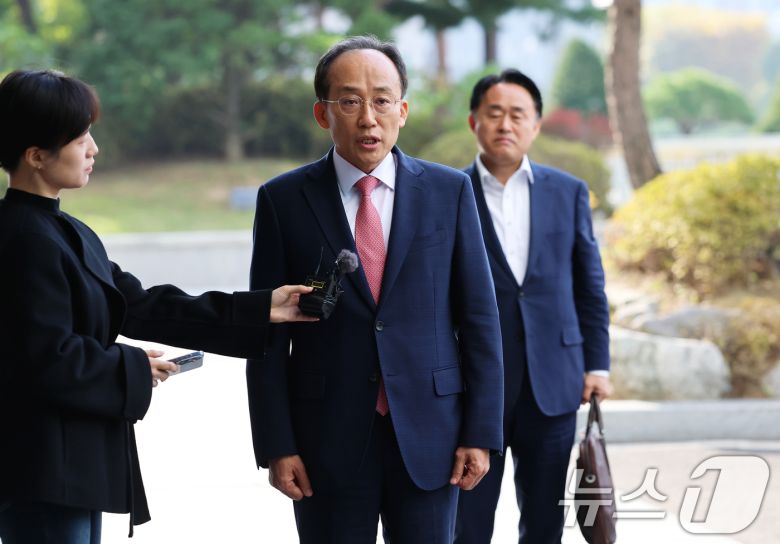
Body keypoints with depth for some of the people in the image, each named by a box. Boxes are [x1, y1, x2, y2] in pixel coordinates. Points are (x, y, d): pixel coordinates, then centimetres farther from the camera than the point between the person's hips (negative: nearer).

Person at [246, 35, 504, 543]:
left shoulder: (449, 191, 3)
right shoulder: (284, 200, 0)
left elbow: (478, 317, 3)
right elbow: (269, 333, 0)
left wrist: (482, 433, -2)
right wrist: (276, 445, -5)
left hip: (428, 433, 1)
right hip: (328, 440, -1)